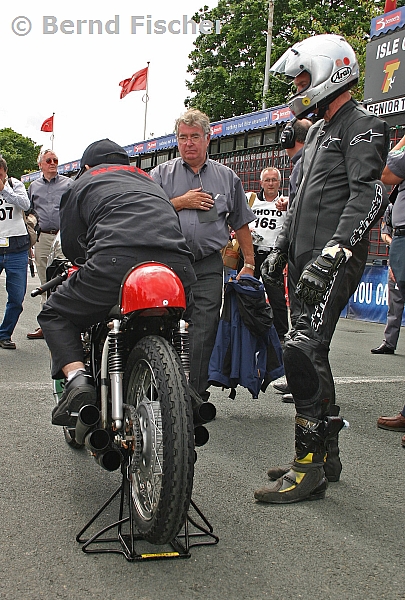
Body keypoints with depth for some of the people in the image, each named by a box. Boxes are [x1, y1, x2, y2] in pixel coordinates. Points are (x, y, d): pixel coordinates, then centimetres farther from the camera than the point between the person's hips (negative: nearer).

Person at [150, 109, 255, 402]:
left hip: (209, 267, 1)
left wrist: (249, 264, 10)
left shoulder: (227, 177, 14)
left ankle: (198, 394, 8)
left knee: (204, 332, -1)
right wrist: (181, 202, -5)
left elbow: (241, 224, 16)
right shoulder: (161, 174, 10)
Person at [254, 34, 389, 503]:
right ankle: (326, 454, 22)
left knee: (302, 352, -17)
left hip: (333, 264, -10)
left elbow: (369, 197, -20)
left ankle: (310, 469, -10)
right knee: (310, 354, 11)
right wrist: (279, 250, 24)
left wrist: (331, 256, -29)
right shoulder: (318, 132, 24)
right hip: (305, 262, 10)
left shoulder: (363, 128, -6)